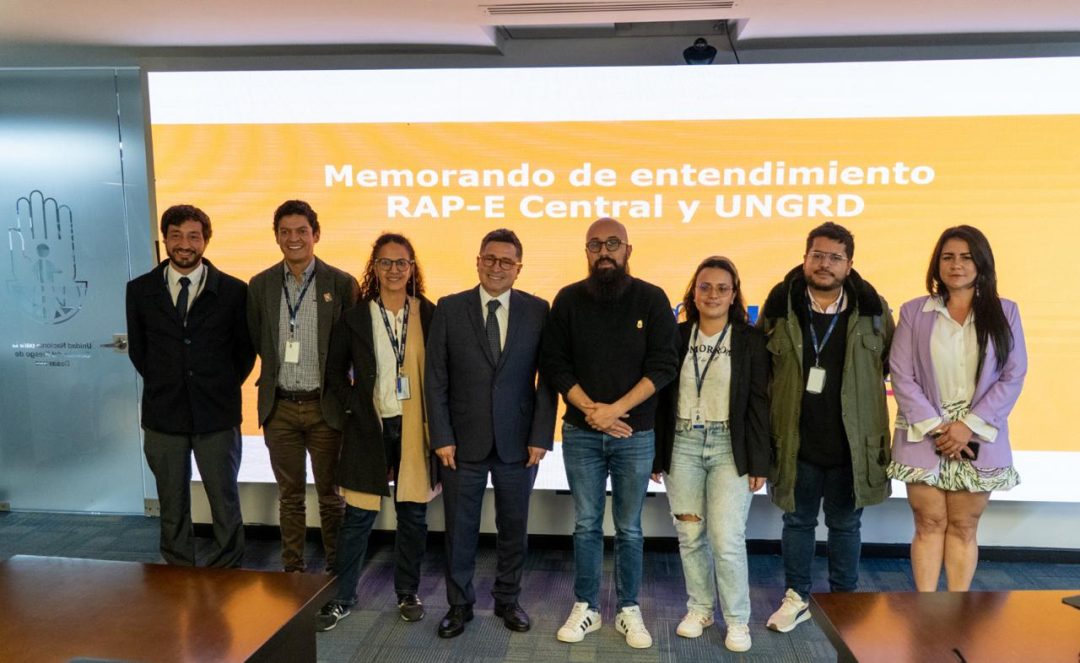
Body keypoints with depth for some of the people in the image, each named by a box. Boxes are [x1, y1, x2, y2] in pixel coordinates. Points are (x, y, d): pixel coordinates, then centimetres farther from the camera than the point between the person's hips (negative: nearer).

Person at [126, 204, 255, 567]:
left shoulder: (233, 290, -3)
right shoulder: (140, 290, 3)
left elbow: (245, 350, 5)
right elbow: (137, 350, 12)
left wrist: (223, 388, 2)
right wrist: (163, 386, 7)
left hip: (217, 415, -2)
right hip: (163, 415, 2)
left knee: (226, 503, 7)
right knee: (172, 507, 13)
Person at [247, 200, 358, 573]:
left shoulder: (341, 284, -5)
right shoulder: (261, 285, 4)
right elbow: (256, 340, 13)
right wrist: (277, 369, 4)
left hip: (325, 406, -2)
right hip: (279, 406, 3)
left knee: (329, 494, 10)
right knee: (289, 495, 13)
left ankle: (335, 570, 25)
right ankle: (292, 569, 26)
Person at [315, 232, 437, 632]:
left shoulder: (430, 315, 0)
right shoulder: (355, 317, 0)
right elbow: (335, 371, 7)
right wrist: (354, 408, -3)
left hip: (414, 429, 1)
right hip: (369, 427, 0)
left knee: (413, 515, 11)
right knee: (358, 517, 6)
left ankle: (408, 592, 28)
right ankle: (342, 597, 22)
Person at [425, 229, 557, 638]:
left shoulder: (538, 311, -1)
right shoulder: (449, 309, -1)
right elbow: (436, 380, -2)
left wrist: (540, 437, -6)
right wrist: (442, 438, -7)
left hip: (518, 442, 1)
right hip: (463, 441, 0)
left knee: (514, 526, 13)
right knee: (460, 528, 10)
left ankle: (508, 600, 33)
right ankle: (459, 604, 29)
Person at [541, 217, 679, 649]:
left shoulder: (652, 299, -4)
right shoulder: (568, 300, 0)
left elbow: (664, 364, -8)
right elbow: (554, 363, -2)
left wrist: (615, 409, -15)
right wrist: (590, 409, -13)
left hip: (635, 435, -1)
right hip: (580, 434, 1)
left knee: (629, 529, 10)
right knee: (586, 526, 11)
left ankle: (629, 611, 25)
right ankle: (586, 608, 25)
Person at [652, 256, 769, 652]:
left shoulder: (750, 340, -1)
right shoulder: (677, 337, 3)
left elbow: (759, 403, -1)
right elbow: (663, 399, 5)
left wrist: (758, 462, -4)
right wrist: (656, 455, 4)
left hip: (729, 448, -2)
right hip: (683, 445, 2)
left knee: (727, 539, -4)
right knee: (689, 535, 10)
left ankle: (737, 620, 15)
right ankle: (699, 608, 29)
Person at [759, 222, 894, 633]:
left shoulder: (872, 309, -3)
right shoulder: (780, 306, -4)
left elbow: (889, 362, 10)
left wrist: (860, 393, 5)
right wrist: (781, 399, 2)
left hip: (852, 443, 0)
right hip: (796, 441, 0)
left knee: (845, 524, 15)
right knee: (798, 521, 13)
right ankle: (797, 598, 30)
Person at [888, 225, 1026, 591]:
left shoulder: (1004, 312, 5)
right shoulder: (913, 312, 2)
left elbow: (1013, 376, -1)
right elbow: (901, 375, -2)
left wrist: (970, 426, -10)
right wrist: (933, 427, -11)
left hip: (979, 440, 1)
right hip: (924, 437, -1)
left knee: (964, 527, 8)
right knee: (929, 524, 4)